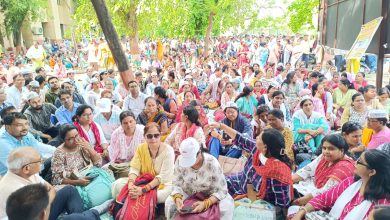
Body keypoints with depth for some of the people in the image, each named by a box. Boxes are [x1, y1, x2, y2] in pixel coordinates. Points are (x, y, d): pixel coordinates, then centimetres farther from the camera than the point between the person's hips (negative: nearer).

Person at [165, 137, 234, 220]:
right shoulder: (180, 161, -22)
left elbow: (221, 190, -26)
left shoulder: (212, 163, -29)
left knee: (226, 206, -29)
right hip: (188, 193, 3)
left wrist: (205, 203, -42)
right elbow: (177, 185, -13)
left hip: (211, 195, -2)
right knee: (169, 202, -20)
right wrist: (177, 198, -36)